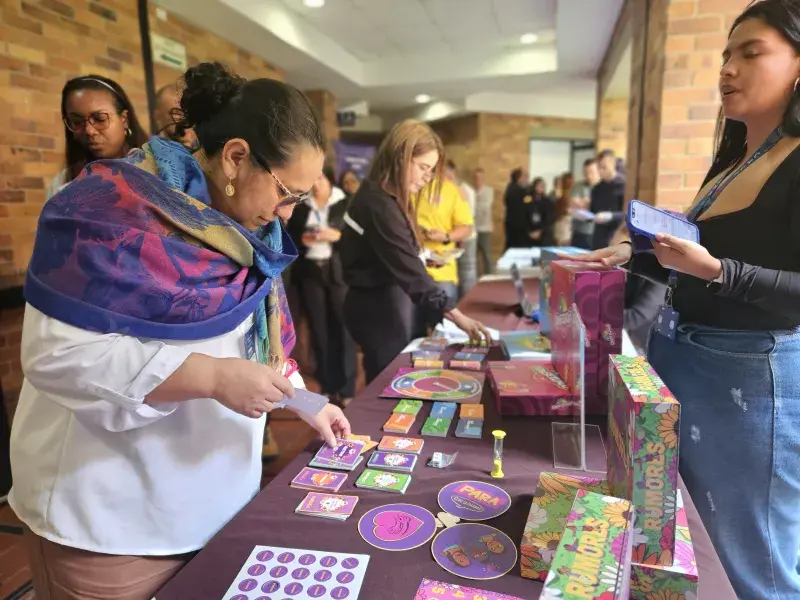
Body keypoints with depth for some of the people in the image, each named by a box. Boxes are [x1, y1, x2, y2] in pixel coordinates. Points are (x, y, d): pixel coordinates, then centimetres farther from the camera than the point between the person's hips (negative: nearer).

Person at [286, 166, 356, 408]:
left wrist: (337, 235, -18)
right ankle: (327, 387, 18)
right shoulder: (299, 207, 11)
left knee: (343, 330, -5)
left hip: (339, 272, -3)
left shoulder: (346, 203, 1)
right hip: (309, 273, 3)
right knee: (319, 331, 7)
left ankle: (347, 390, 5)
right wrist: (301, 240, -6)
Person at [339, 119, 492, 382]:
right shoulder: (379, 205, -24)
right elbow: (409, 271, -30)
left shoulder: (387, 197, 8)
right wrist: (456, 316, -33)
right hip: (378, 306, -10)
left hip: (388, 299, 10)